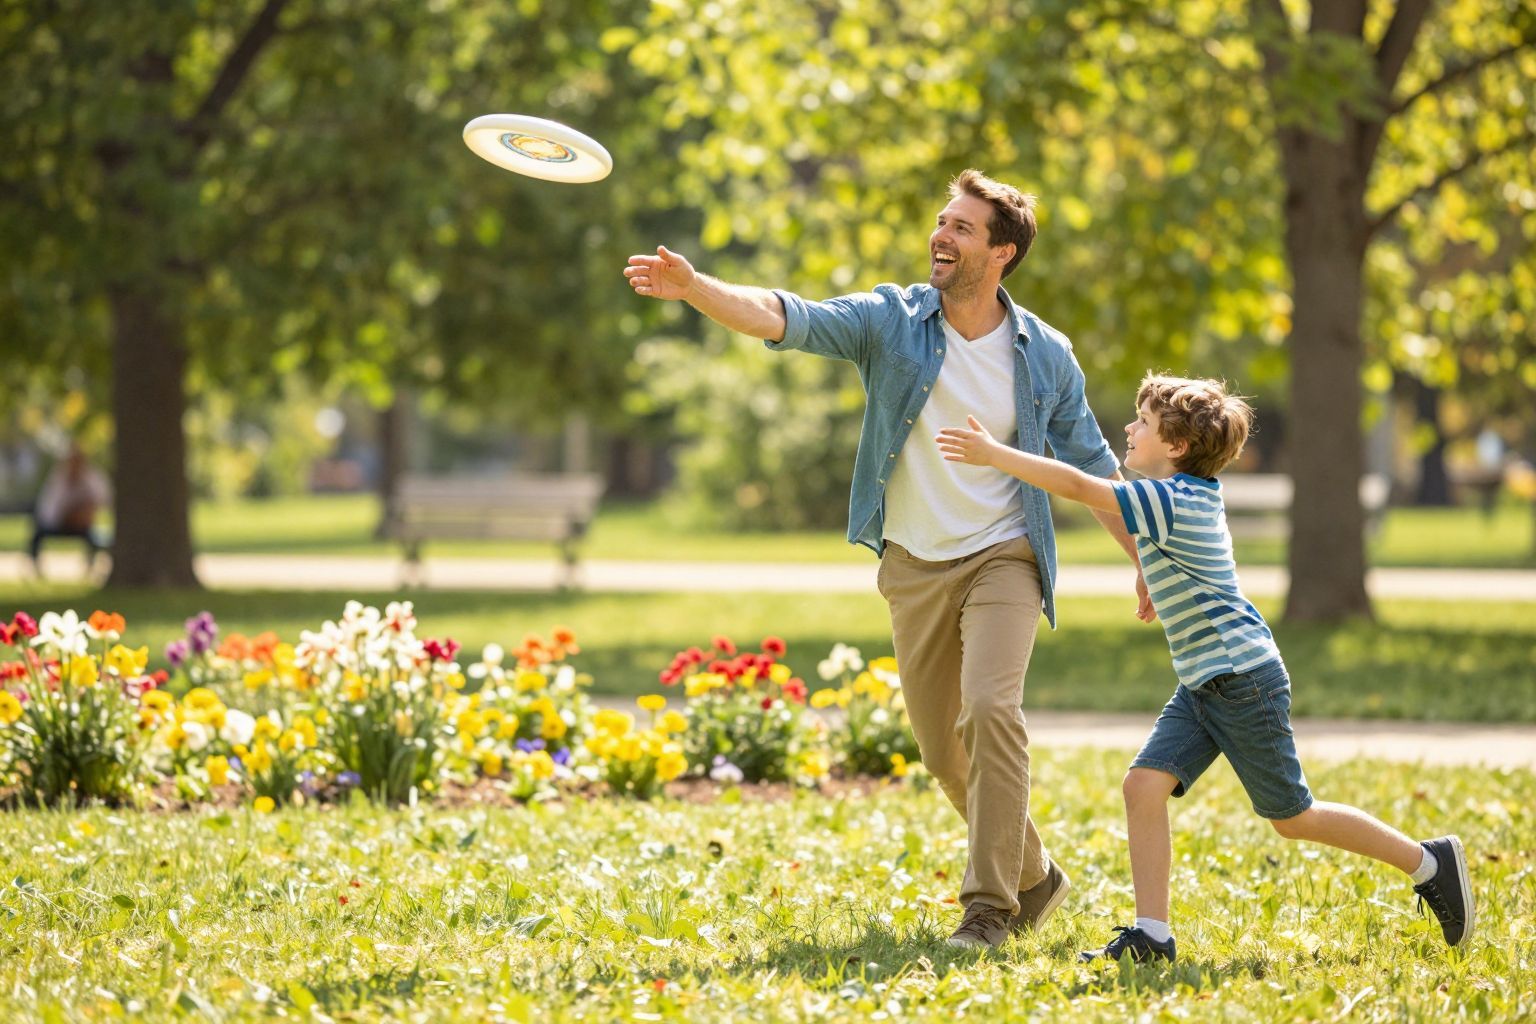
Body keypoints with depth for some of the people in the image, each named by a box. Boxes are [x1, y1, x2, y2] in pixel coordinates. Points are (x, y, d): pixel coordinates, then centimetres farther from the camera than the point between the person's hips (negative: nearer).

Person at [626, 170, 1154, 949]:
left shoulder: (1045, 356, -3)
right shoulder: (891, 321, -5)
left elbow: (1092, 465, 8)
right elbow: (788, 318, -20)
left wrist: (1145, 560, 7)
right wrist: (695, 289, -36)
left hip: (1003, 558, -2)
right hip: (914, 565, 2)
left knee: (989, 711, -24)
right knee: (943, 751, 8)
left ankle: (989, 906, -17)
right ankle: (1033, 876, 31)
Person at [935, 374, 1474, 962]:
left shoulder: (1171, 501, -19)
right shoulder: (1196, 492, 9)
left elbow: (1076, 486, -25)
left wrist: (993, 455, -22)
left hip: (1244, 678, -9)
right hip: (1202, 686, 9)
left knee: (1292, 817, 1)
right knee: (1144, 785, -5)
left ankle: (1429, 863, 16)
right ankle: (1151, 935, -5)